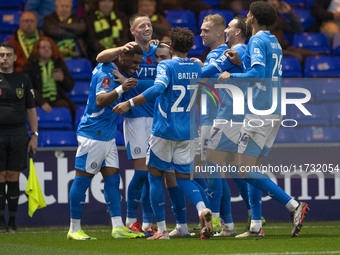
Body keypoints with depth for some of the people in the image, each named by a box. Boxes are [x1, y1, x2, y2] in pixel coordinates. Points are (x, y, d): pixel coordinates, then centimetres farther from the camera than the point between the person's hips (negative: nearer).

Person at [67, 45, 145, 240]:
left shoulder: (113, 71, 10)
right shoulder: (105, 73, -17)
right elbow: (100, 100, -29)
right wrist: (120, 89, -43)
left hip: (108, 135, 10)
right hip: (92, 134, -10)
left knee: (112, 178, 3)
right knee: (83, 178, -3)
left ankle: (118, 227, 1)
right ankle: (74, 229, 2)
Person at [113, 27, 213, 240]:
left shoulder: (166, 66, -10)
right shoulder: (196, 68, 7)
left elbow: (158, 88, -28)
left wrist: (130, 103, -27)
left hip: (164, 129, -5)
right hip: (188, 132, 5)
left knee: (155, 174, 10)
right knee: (184, 177, 12)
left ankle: (162, 229, 7)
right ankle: (202, 209, -20)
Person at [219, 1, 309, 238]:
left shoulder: (257, 41, -10)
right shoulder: (274, 42, 18)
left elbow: (258, 74, -23)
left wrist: (230, 76, -10)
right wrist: (240, 62, 25)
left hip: (259, 111, -9)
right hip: (274, 112, 9)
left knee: (246, 171, -10)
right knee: (252, 169, 11)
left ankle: (294, 205, -18)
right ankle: (256, 227, 7)